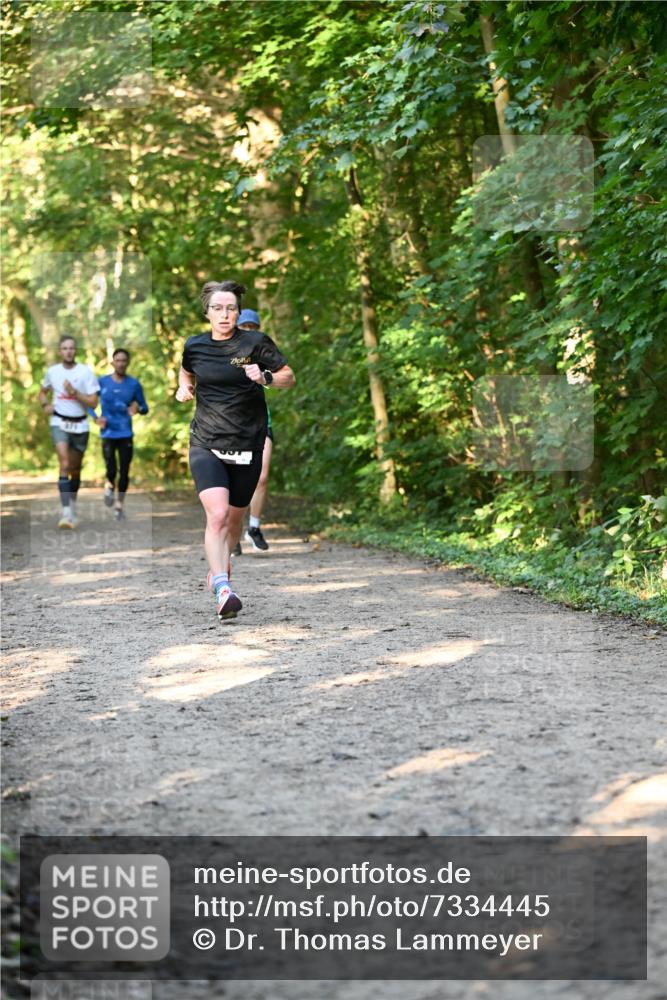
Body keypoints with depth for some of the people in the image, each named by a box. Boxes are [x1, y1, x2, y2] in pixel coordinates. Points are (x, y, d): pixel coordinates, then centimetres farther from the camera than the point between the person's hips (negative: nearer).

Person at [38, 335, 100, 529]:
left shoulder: (86, 372, -5)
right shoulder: (52, 371, 3)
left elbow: (93, 402, -9)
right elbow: (43, 392, 22)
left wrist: (74, 392, -21)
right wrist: (45, 405, 2)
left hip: (80, 425, 1)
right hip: (59, 423, -1)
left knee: (75, 469, 13)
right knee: (64, 464, -19)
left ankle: (73, 504, 38)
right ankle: (66, 513, -26)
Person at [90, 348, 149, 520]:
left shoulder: (134, 384, 1)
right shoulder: (102, 382, 0)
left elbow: (144, 408, 6)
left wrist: (138, 408, -17)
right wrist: (95, 418, -6)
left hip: (126, 435, 1)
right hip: (108, 434, -1)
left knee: (124, 473, 1)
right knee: (111, 471, -13)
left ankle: (119, 505, 18)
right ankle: (109, 486, 22)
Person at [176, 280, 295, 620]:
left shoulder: (256, 343, -4)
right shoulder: (195, 346, 4)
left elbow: (289, 377, 2)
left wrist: (265, 377, -17)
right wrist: (184, 387, 6)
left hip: (247, 445, 1)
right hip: (206, 443, 0)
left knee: (234, 517, 15)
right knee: (216, 514, -20)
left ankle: (218, 565, 44)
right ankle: (223, 589, -27)